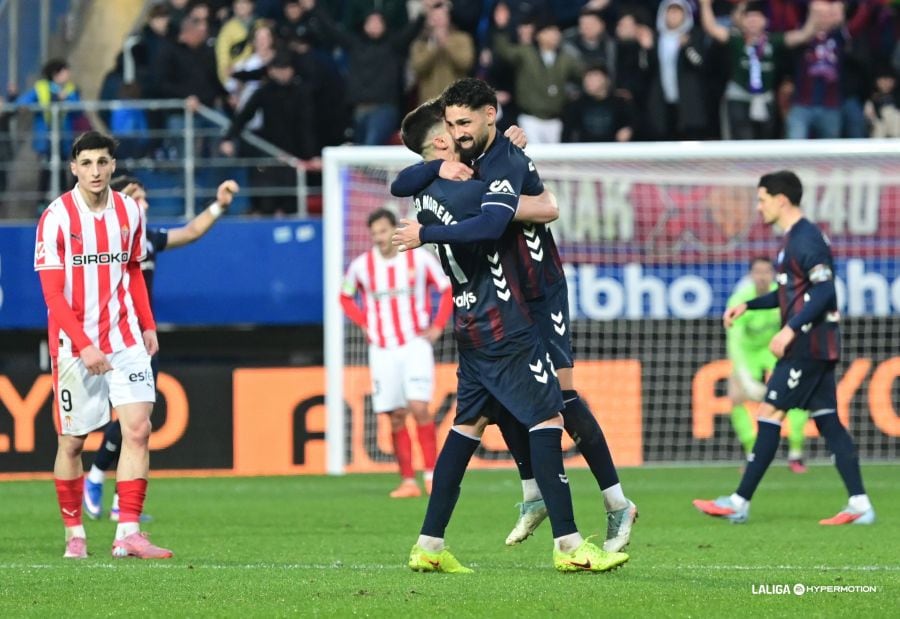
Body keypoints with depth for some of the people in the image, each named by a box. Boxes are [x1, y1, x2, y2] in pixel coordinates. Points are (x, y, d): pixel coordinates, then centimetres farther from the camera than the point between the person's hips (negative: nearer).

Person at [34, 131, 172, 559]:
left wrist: (148, 327, 13)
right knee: (72, 441, 3)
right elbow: (52, 293, -12)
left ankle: (128, 534, -10)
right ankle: (74, 534, 17)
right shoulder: (57, 217, -10)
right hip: (74, 345, -3)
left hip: (125, 340, 3)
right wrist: (83, 346, -19)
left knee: (138, 428, -10)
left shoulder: (128, 211, 4)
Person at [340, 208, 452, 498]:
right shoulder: (362, 265, 1)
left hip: (415, 344, -2)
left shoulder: (419, 258, -4)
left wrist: (437, 327, -1)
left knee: (418, 407, -16)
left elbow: (448, 289, 7)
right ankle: (408, 481, 5)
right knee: (396, 416, 0)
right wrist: (365, 324, 6)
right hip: (382, 349, 2)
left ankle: (432, 474, -8)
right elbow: (345, 296, 19)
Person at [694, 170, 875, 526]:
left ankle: (739, 503, -6)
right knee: (827, 421, 6)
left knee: (769, 414, -7)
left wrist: (791, 329, -26)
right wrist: (748, 305, 21)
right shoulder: (795, 238, 18)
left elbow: (824, 292, -22)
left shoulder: (805, 240, -14)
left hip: (808, 346, -10)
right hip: (817, 346, 10)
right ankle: (859, 505, 1)